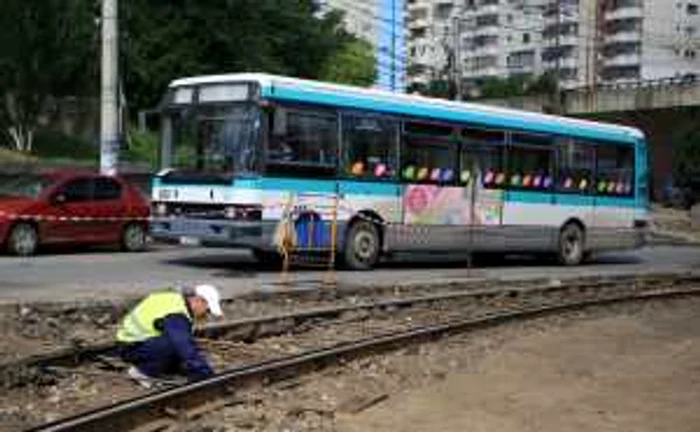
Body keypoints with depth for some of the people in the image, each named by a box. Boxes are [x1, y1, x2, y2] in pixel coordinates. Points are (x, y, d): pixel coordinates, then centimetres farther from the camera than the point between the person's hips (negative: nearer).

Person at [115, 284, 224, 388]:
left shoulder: (176, 300, 4)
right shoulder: (175, 316, -27)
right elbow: (188, 350, -33)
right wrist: (208, 376, -31)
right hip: (132, 347, -10)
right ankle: (143, 371, -10)